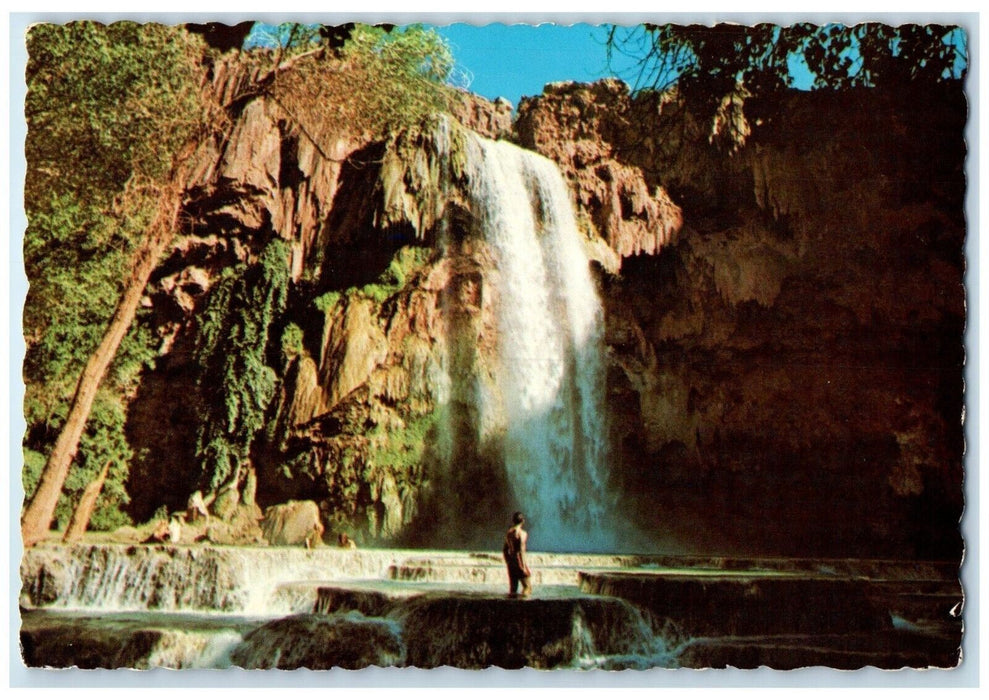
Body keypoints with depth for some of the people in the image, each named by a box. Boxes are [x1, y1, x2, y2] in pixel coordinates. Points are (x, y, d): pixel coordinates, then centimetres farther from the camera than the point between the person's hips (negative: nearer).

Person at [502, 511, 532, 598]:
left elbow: (504, 550, 14)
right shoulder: (522, 533, -13)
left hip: (510, 561, 7)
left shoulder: (508, 533, 8)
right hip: (518, 560, -7)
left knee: (513, 587, 12)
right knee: (527, 587, 1)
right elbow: (521, 550, -19)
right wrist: (523, 566, -16)